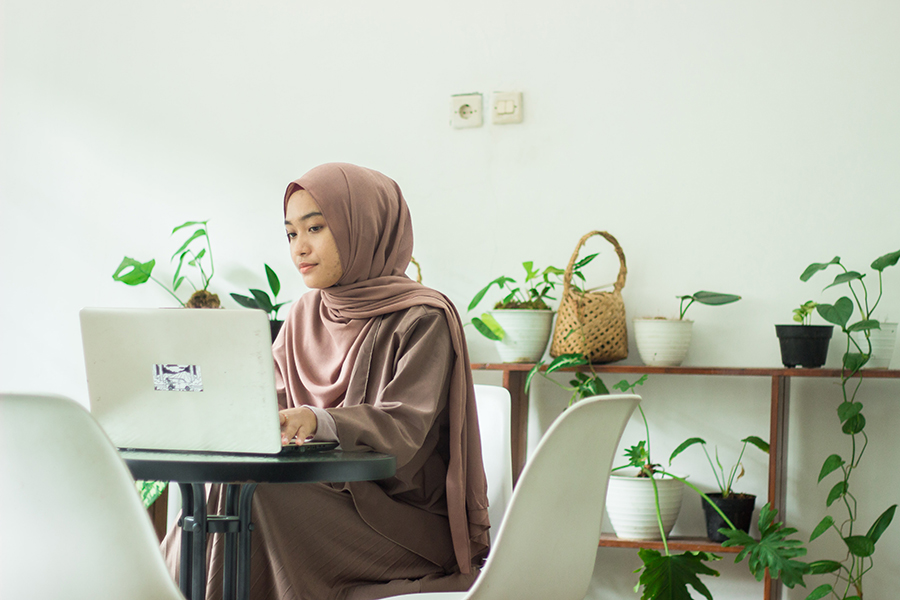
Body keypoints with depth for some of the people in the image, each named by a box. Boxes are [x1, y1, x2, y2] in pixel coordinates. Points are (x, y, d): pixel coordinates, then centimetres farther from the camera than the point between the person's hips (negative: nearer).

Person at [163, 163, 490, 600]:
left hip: (406, 518, -5)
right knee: (227, 491, -24)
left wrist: (320, 423, -37)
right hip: (327, 494, 5)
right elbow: (272, 399, 9)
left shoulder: (422, 319, -7)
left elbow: (402, 429, -18)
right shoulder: (304, 315, 15)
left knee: (260, 496, -28)